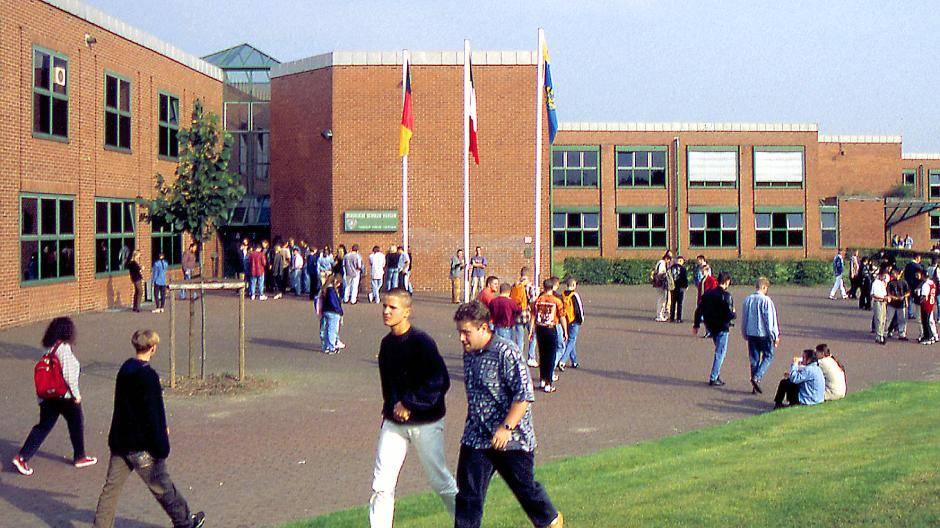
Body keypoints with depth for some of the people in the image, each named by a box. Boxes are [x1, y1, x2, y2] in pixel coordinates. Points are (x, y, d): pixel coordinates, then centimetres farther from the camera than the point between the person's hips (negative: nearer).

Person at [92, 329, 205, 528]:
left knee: (111, 487, 10)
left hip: (119, 442, 7)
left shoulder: (125, 369, 7)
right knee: (162, 487, 9)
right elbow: (153, 414, -21)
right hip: (141, 445, -7)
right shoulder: (148, 376, -20)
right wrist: (161, 448, -16)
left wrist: (161, 429, 30)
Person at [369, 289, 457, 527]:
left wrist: (410, 404, -20)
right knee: (381, 484, 1)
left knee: (440, 481, 6)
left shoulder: (422, 342, -16)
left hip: (426, 422, -6)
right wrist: (392, 407, 9)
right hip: (394, 422, 6)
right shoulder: (387, 343, 6)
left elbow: (441, 382, -21)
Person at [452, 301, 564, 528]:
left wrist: (506, 427, -25)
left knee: (525, 487, 12)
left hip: (511, 439, -6)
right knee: (468, 494, 1)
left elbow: (525, 395, -21)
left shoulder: (506, 352, -17)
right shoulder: (469, 354, 6)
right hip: (475, 438, 6)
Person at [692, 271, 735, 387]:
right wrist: (734, 314, 2)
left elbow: (699, 310, 7)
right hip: (722, 328, -7)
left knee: (719, 351, 22)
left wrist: (696, 325, 15)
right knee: (720, 352, 2)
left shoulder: (708, 293, 4)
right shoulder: (726, 296, -16)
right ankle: (713, 378, 2)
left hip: (710, 327, 7)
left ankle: (716, 374, 21)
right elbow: (729, 315, -21)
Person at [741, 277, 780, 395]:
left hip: (751, 334, 6)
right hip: (764, 334, -6)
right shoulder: (766, 300, -14)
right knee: (768, 356, 8)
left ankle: (755, 386, 12)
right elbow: (770, 319, -13)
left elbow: (744, 318, 13)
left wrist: (745, 334, 23)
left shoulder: (747, 299, 4)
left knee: (754, 358, 11)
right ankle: (757, 377, -10)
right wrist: (775, 336, -4)